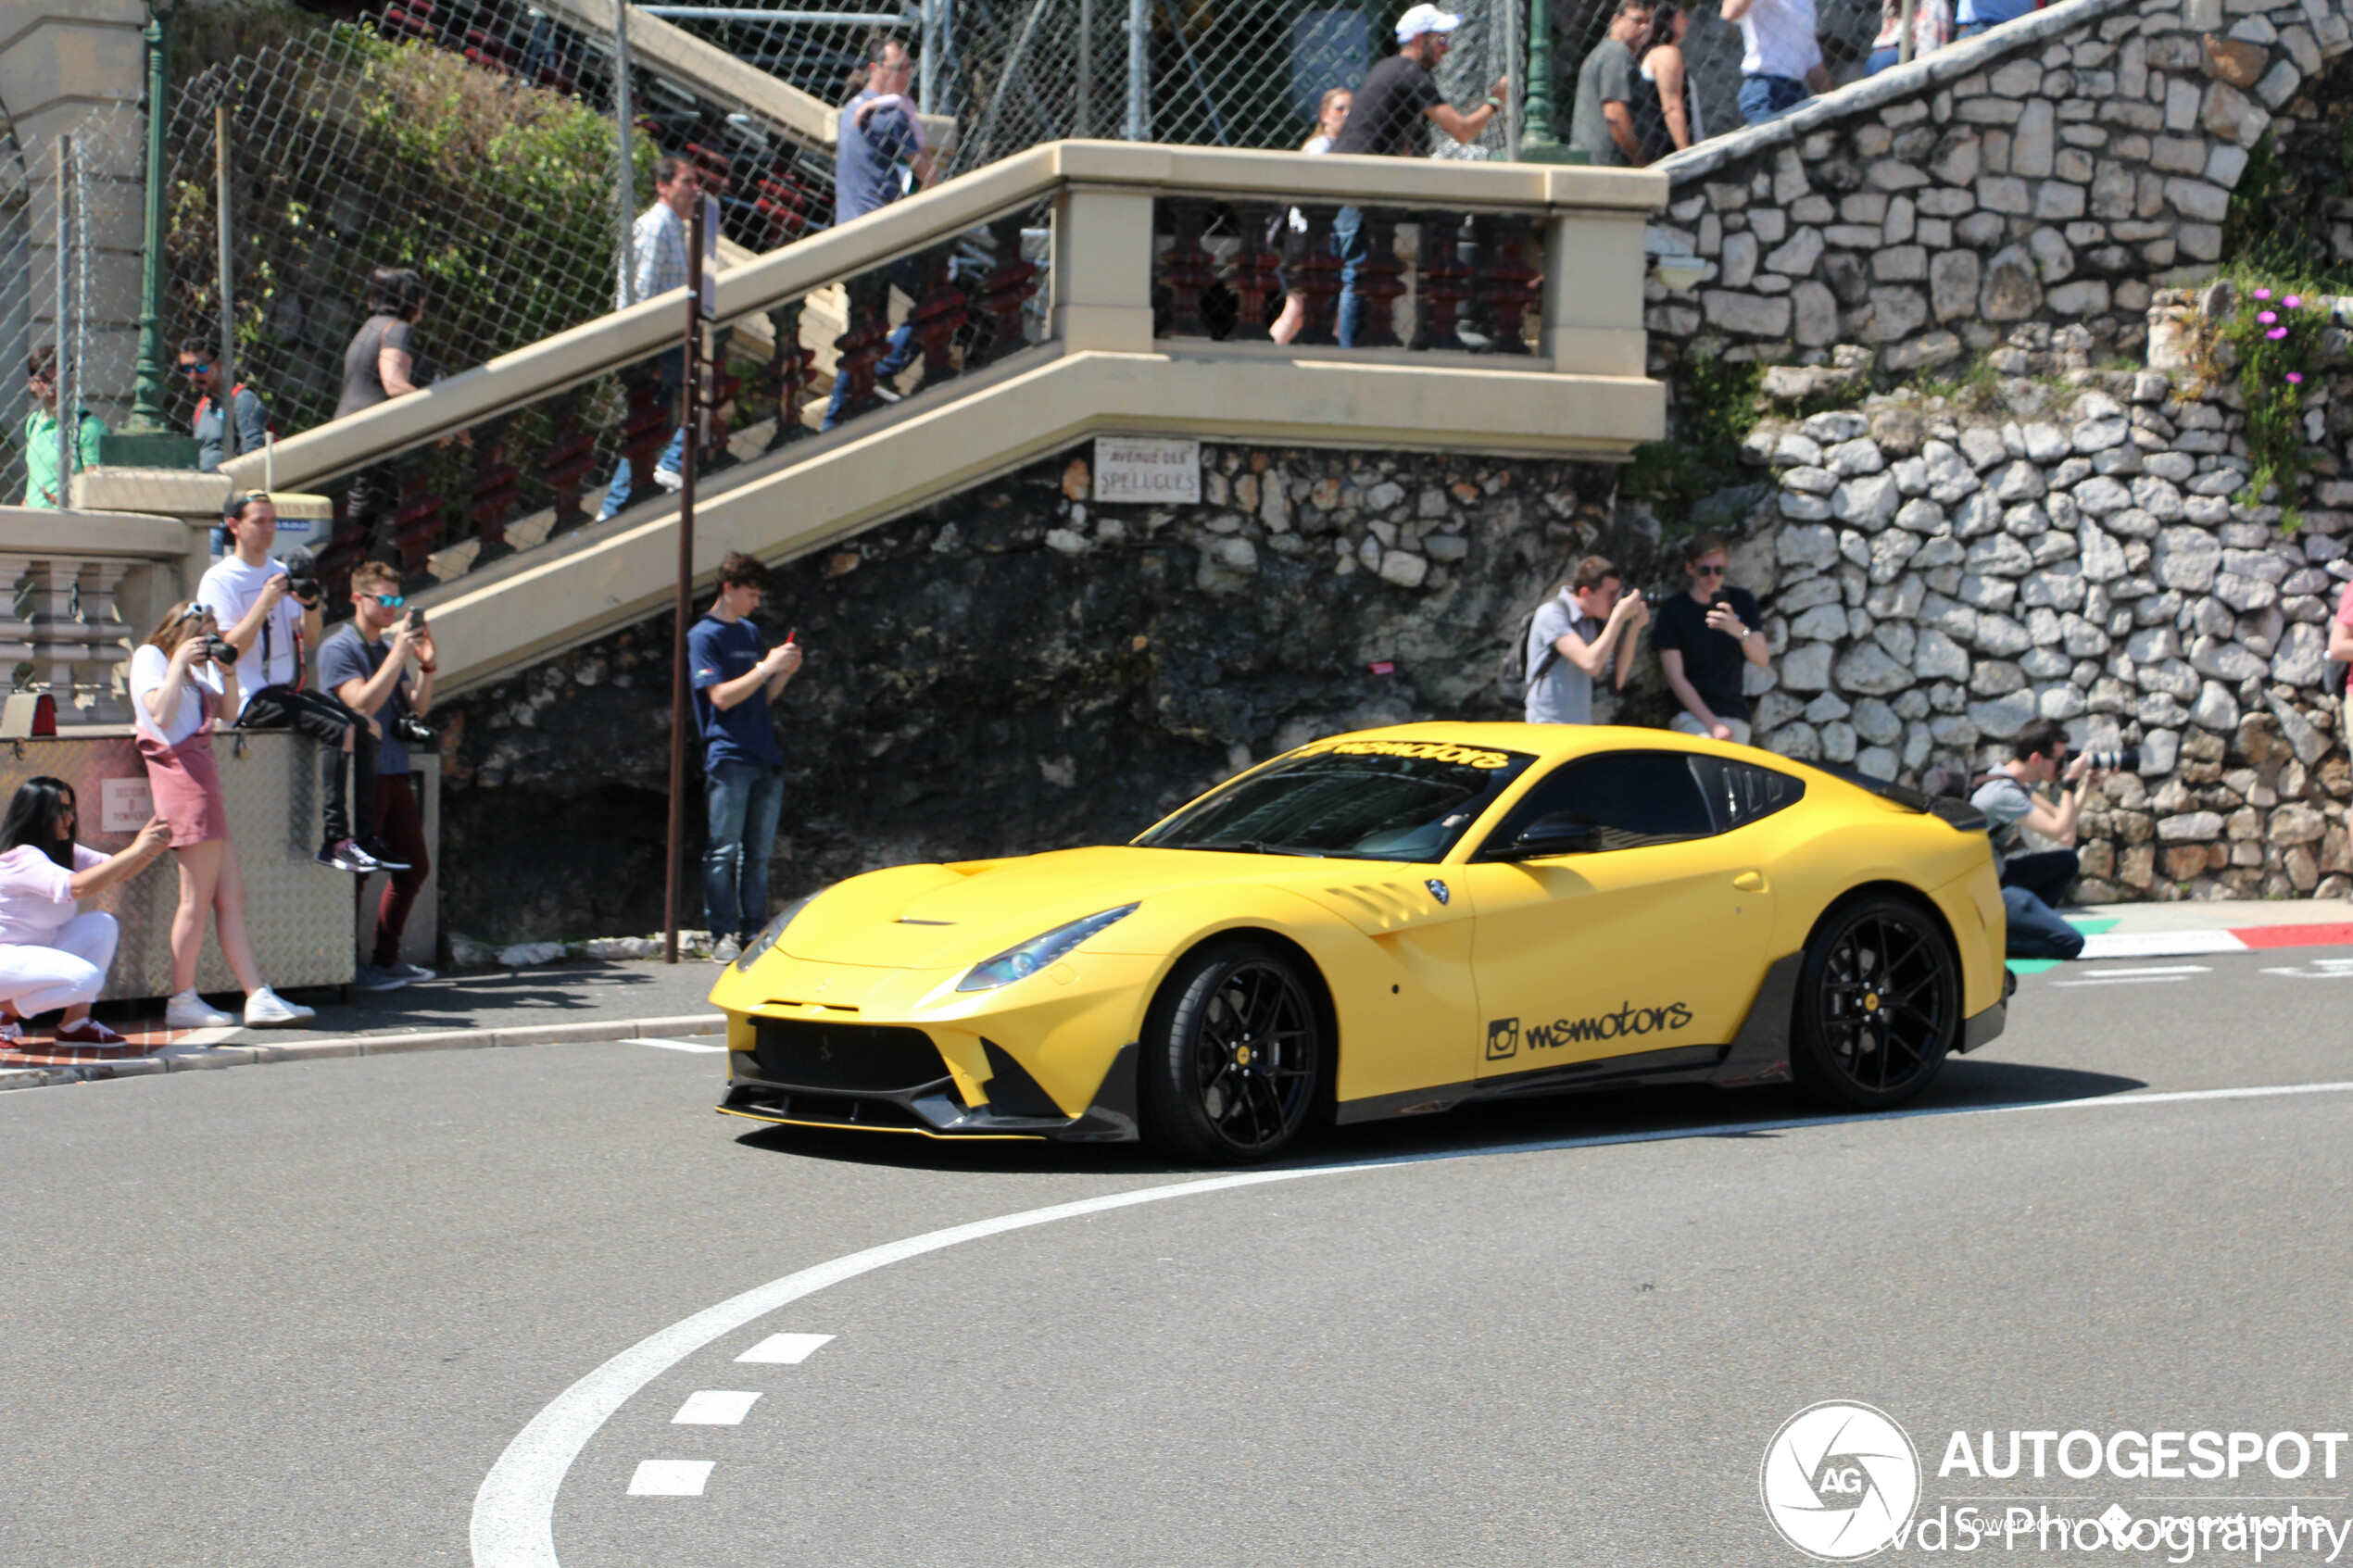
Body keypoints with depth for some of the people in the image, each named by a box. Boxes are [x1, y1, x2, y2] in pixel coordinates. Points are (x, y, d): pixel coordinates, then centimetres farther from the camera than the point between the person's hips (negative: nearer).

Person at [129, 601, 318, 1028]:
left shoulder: (195, 672, 25)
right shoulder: (150, 658, 0)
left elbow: (229, 713, 21)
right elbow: (162, 715, -16)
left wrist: (228, 672, 9)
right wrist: (179, 662, -10)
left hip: (202, 775, 9)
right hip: (181, 772, -9)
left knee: (232, 896, 3)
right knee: (198, 897, -9)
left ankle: (259, 998, 0)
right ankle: (182, 1002, -5)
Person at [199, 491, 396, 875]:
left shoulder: (281, 572, 17)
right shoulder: (219, 580, -5)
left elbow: (309, 640, 15)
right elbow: (228, 650, -16)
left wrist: (310, 605, -5)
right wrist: (264, 603, -21)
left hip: (286, 689, 8)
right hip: (249, 698, -8)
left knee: (367, 728, -10)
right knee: (341, 730, -25)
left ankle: (366, 838, -10)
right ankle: (335, 841, -26)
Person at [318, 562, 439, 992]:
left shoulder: (390, 648, 18)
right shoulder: (338, 649, -5)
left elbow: (417, 708, 13)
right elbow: (364, 703, -18)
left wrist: (427, 666, -4)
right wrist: (399, 654, -18)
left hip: (395, 774, 8)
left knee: (414, 866, 9)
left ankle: (385, 958, 18)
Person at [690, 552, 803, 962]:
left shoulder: (751, 632, 20)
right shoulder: (703, 636, -2)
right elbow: (722, 697, -12)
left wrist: (785, 673, 4)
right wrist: (767, 667, -14)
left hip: (764, 758, 7)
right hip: (728, 756, -7)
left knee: (758, 852, 7)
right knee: (724, 850, -7)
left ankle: (754, 932, 10)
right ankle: (723, 936, -6)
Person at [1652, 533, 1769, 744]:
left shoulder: (1741, 602, 10)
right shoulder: (1673, 610, 0)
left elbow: (1763, 661, 1)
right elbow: (1676, 677, -5)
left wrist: (1741, 632, -21)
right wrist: (1712, 724, -15)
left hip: (1734, 715, 3)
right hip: (1691, 715, -3)